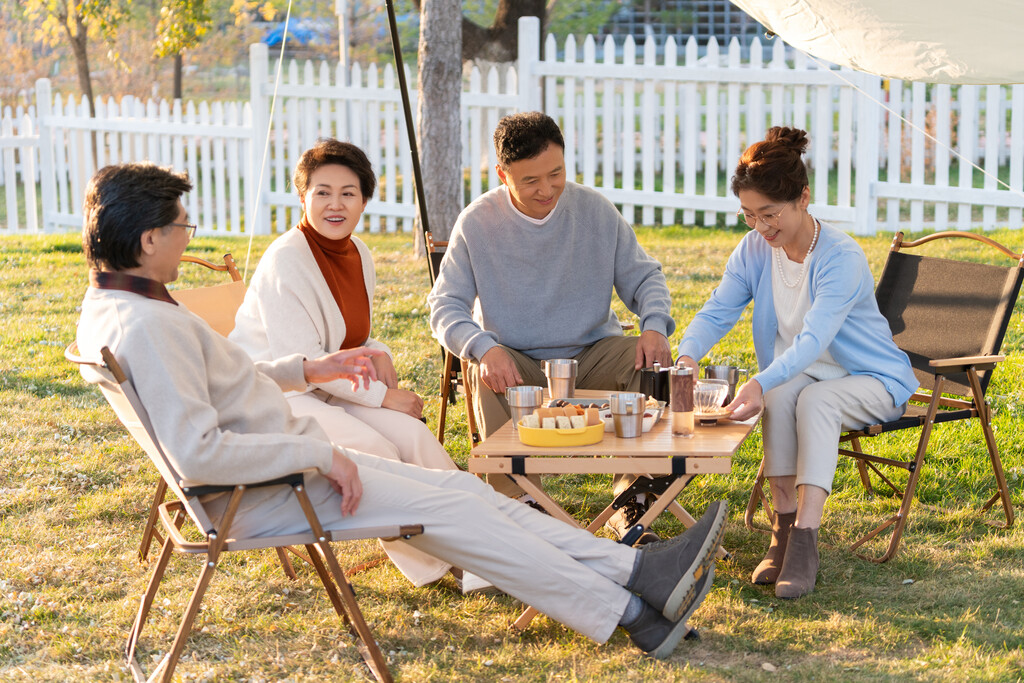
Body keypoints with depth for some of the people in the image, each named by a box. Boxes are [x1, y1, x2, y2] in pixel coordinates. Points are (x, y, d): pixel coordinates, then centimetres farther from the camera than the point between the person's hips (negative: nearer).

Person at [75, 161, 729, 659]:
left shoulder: (115, 303, 9)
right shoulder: (147, 326, -26)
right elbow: (198, 453, -32)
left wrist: (308, 369, 17)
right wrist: (319, 453, -24)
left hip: (283, 460, 11)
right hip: (264, 495, -11)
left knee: (462, 489, 5)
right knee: (451, 510, -10)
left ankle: (636, 568, 6)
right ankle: (631, 614, -1)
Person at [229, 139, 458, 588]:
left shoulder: (358, 255, 7)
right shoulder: (285, 261, -18)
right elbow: (300, 362, -21)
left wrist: (376, 355, -6)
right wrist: (382, 395, -20)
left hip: (327, 388, 7)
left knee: (412, 433, -16)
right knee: (374, 449, -27)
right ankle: (432, 566, -15)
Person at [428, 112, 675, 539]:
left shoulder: (596, 210, -1)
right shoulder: (477, 222, -6)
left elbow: (643, 277, 7)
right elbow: (445, 305, -6)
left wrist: (655, 325, -17)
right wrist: (485, 347, -28)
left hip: (592, 353, 2)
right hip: (516, 362, -2)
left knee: (653, 361, -25)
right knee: (486, 376, -35)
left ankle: (632, 501, -19)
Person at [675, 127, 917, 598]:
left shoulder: (842, 258, -25)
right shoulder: (754, 250, -5)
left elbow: (814, 339, -37)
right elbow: (717, 312, -8)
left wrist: (760, 383, -53)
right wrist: (688, 355, -30)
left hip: (872, 382, -4)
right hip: (798, 375, 4)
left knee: (814, 398, -36)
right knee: (782, 395, -31)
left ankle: (805, 540, -40)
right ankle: (783, 527, -27)